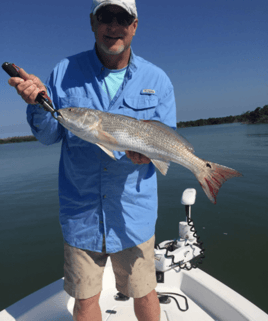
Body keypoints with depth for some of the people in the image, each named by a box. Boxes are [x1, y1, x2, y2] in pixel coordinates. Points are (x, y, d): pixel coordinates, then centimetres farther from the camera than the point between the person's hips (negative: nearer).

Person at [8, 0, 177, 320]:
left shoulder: (156, 80, 1)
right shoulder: (65, 72, 0)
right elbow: (49, 135, 2)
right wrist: (39, 103, -17)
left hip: (134, 210, 0)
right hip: (80, 210, 1)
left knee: (144, 295, 18)